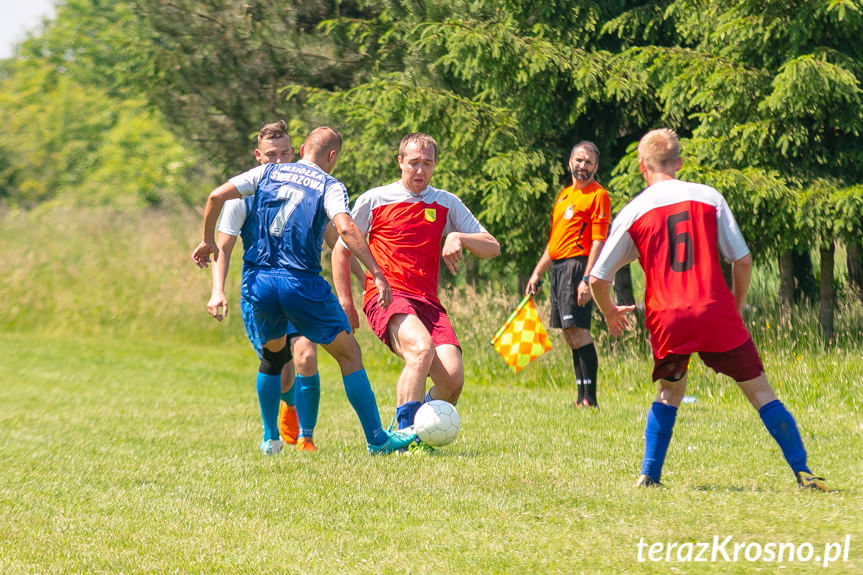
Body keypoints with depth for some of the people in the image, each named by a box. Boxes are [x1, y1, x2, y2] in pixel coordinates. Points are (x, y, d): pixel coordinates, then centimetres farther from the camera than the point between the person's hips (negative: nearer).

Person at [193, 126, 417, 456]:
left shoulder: (267, 173, 13)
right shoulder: (329, 186, 2)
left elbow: (216, 197, 5)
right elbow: (345, 228, -16)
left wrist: (208, 240, 18)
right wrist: (376, 273, -18)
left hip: (258, 280, 4)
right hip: (301, 282, -4)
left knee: (272, 354, 27)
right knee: (349, 353, 7)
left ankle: (270, 439, 26)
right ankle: (377, 439, 5)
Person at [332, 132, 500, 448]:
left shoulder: (446, 204, 14)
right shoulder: (373, 200, 8)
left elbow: (492, 247, 12)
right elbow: (341, 249, 15)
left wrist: (459, 238, -8)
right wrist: (346, 303, 5)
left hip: (428, 302, 4)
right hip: (387, 298, -4)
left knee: (453, 377, -17)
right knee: (422, 347, -35)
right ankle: (405, 432, -28)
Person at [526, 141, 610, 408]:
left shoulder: (598, 195, -5)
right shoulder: (564, 194, 21)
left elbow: (598, 241, -13)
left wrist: (587, 279, -21)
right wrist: (537, 274, 25)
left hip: (578, 265, -9)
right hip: (559, 266, 9)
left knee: (577, 329, -16)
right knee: (570, 334, 8)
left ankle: (589, 397, -17)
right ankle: (582, 396, 11)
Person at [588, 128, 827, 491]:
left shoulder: (632, 212, 5)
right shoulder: (708, 198, 4)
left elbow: (597, 278, 7)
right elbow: (742, 260, 2)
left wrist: (610, 313, 27)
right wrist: (736, 307, 18)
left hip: (666, 321, 1)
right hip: (716, 314, -1)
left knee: (670, 392, 25)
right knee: (759, 391, 6)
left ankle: (649, 475, 17)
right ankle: (802, 472, -1)